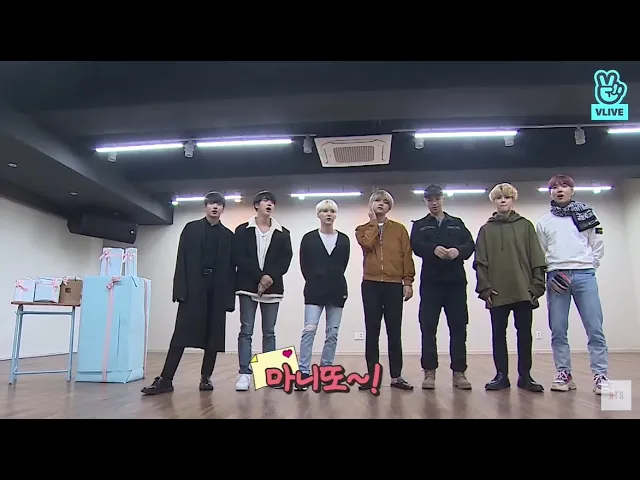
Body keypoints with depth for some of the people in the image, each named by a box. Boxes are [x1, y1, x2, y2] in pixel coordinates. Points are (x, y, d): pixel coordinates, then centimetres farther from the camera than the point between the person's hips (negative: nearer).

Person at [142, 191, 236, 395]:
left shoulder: (228, 235, 12)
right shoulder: (191, 228, 10)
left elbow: (231, 267, 7)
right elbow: (182, 260, 2)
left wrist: (230, 296, -1)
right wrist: (180, 289, -8)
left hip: (217, 292, 2)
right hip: (193, 289, -1)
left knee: (213, 337, 3)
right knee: (181, 334, -5)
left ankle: (206, 377, 12)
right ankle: (165, 379, -3)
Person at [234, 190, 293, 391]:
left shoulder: (283, 233, 11)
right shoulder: (243, 230, 5)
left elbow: (286, 259, 1)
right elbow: (240, 258, -5)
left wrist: (271, 277, -16)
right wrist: (259, 278, -15)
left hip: (272, 287, 2)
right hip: (248, 286, -2)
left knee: (269, 332, 5)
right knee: (246, 330, -3)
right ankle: (244, 374, -2)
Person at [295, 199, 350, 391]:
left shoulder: (344, 240, 7)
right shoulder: (309, 238, 3)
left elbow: (342, 265, 7)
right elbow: (304, 266, 4)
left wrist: (334, 283, 4)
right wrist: (316, 283, 3)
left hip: (337, 291, 2)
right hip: (314, 291, -2)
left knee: (332, 333, 5)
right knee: (309, 330, -10)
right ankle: (304, 372, -8)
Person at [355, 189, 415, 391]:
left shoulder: (399, 229, 10)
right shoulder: (362, 229, 11)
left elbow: (407, 256, 5)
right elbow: (367, 244, -12)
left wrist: (408, 281, -2)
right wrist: (374, 222, -1)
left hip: (394, 285, 0)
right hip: (371, 285, 0)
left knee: (394, 332, 4)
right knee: (372, 331, 3)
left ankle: (396, 376, 11)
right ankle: (372, 375, 10)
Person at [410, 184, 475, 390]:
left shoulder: (457, 223, 17)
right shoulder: (419, 225, 13)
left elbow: (470, 244, 5)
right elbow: (415, 245, -6)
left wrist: (459, 250, -18)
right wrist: (434, 249, -27)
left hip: (455, 281, 1)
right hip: (431, 282, -1)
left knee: (458, 328, 2)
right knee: (428, 328, -1)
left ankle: (459, 372, 10)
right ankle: (429, 371, 7)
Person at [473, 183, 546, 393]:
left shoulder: (525, 226, 10)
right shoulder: (486, 229, 9)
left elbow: (536, 258, 5)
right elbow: (480, 262, 3)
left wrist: (537, 285, -3)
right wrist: (484, 288, -6)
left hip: (523, 291, 0)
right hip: (497, 293, 0)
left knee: (525, 334, 5)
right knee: (498, 334, 4)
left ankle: (525, 376, 16)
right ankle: (501, 376, 13)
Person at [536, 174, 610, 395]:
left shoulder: (586, 214, 12)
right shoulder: (543, 222, 14)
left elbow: (598, 244, 12)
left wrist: (590, 266, 4)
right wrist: (547, 274, -1)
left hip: (584, 275, -1)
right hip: (556, 278, 1)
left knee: (595, 328, -6)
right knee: (558, 330, 0)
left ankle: (600, 376, 0)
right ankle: (564, 374, 8)